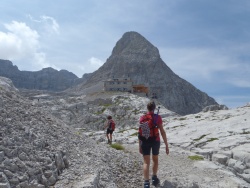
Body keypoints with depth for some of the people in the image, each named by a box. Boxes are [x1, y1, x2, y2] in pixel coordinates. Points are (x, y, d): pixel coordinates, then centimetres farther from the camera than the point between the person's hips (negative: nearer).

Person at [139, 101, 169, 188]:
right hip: (155, 141, 0)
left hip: (145, 141, 1)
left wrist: (140, 145, 7)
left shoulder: (142, 118, -2)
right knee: (155, 159, 22)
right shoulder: (157, 117, -8)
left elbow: (140, 133, -1)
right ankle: (154, 178, 35)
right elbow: (162, 132, -12)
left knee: (146, 162, 2)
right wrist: (166, 145, -7)